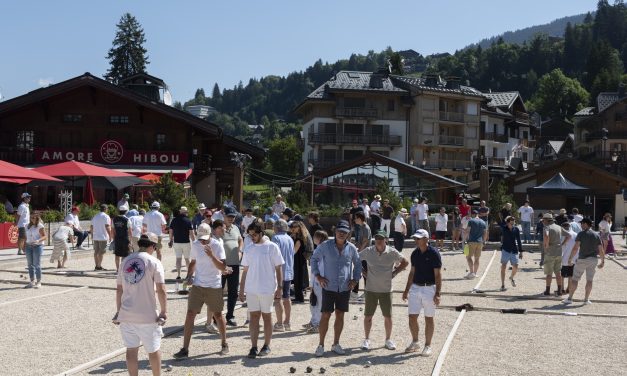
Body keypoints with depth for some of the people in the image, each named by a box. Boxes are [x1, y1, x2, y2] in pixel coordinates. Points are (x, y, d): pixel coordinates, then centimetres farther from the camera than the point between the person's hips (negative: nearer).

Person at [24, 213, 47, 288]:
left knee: (37, 264, -6)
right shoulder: (27, 226, 14)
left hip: (37, 246, -6)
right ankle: (32, 281, 14)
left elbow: (45, 236, -9)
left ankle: (38, 282, 0)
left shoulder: (40, 226, -4)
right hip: (28, 246, 6)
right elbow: (26, 237, 16)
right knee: (30, 264, 7)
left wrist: (38, 240, -25)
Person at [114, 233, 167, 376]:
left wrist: (119, 310, 18)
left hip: (126, 314, 4)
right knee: (154, 349, 12)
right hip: (147, 315, -4)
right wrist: (164, 311, -6)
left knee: (131, 349, 12)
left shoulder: (126, 261, 7)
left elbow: (119, 289, 10)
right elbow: (161, 290, -13)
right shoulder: (154, 262, -8)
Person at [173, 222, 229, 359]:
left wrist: (211, 255, -30)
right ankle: (185, 349, -2)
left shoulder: (217, 245, -11)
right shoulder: (195, 245, 1)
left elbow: (223, 267, -17)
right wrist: (189, 276, 1)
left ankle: (224, 344, 28)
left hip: (214, 286, -3)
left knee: (217, 315, 10)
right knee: (190, 314, -5)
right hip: (197, 285, 3)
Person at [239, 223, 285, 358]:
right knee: (254, 317, 3)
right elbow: (245, 271, 12)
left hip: (268, 289, -3)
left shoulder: (272, 247, -4)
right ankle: (253, 347, 6)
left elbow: (279, 268, -3)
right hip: (251, 289, 3)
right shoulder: (249, 250, 9)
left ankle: (266, 346, 17)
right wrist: (242, 290, 10)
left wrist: (279, 287, -9)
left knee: (267, 316, 7)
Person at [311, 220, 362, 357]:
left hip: (345, 288, 3)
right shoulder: (325, 246, -5)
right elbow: (314, 259, 6)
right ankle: (321, 345, 9)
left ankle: (336, 344, 21)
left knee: (340, 315, 9)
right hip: (329, 287, -3)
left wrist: (355, 279, 7)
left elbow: (358, 264, 17)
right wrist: (318, 276, -3)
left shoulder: (351, 248, 2)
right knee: (325, 315, -1)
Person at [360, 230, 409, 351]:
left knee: (388, 316, 7)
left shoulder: (392, 252, -4)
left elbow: (405, 262, 9)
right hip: (371, 289, 0)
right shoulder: (368, 251, -4)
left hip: (386, 290, 0)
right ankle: (367, 339, 19)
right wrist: (364, 272, 4)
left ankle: (388, 339, 23)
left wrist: (394, 273, 2)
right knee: (368, 316, 5)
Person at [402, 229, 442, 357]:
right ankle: (415, 342, 23)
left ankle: (428, 346, 16)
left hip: (429, 289, -5)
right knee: (412, 317, 5)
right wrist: (406, 290, 14)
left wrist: (437, 293, -17)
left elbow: (438, 275, -12)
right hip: (415, 288, 5)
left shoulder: (434, 254, -12)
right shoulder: (415, 254, 6)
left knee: (429, 318, 4)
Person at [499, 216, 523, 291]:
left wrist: (520, 251, 7)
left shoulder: (516, 229, 2)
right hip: (505, 250, -2)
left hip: (514, 251, 3)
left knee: (515, 267, 4)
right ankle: (502, 285, -1)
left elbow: (518, 241, 7)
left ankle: (511, 278, 37)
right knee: (503, 267, -7)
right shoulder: (503, 228, -2)